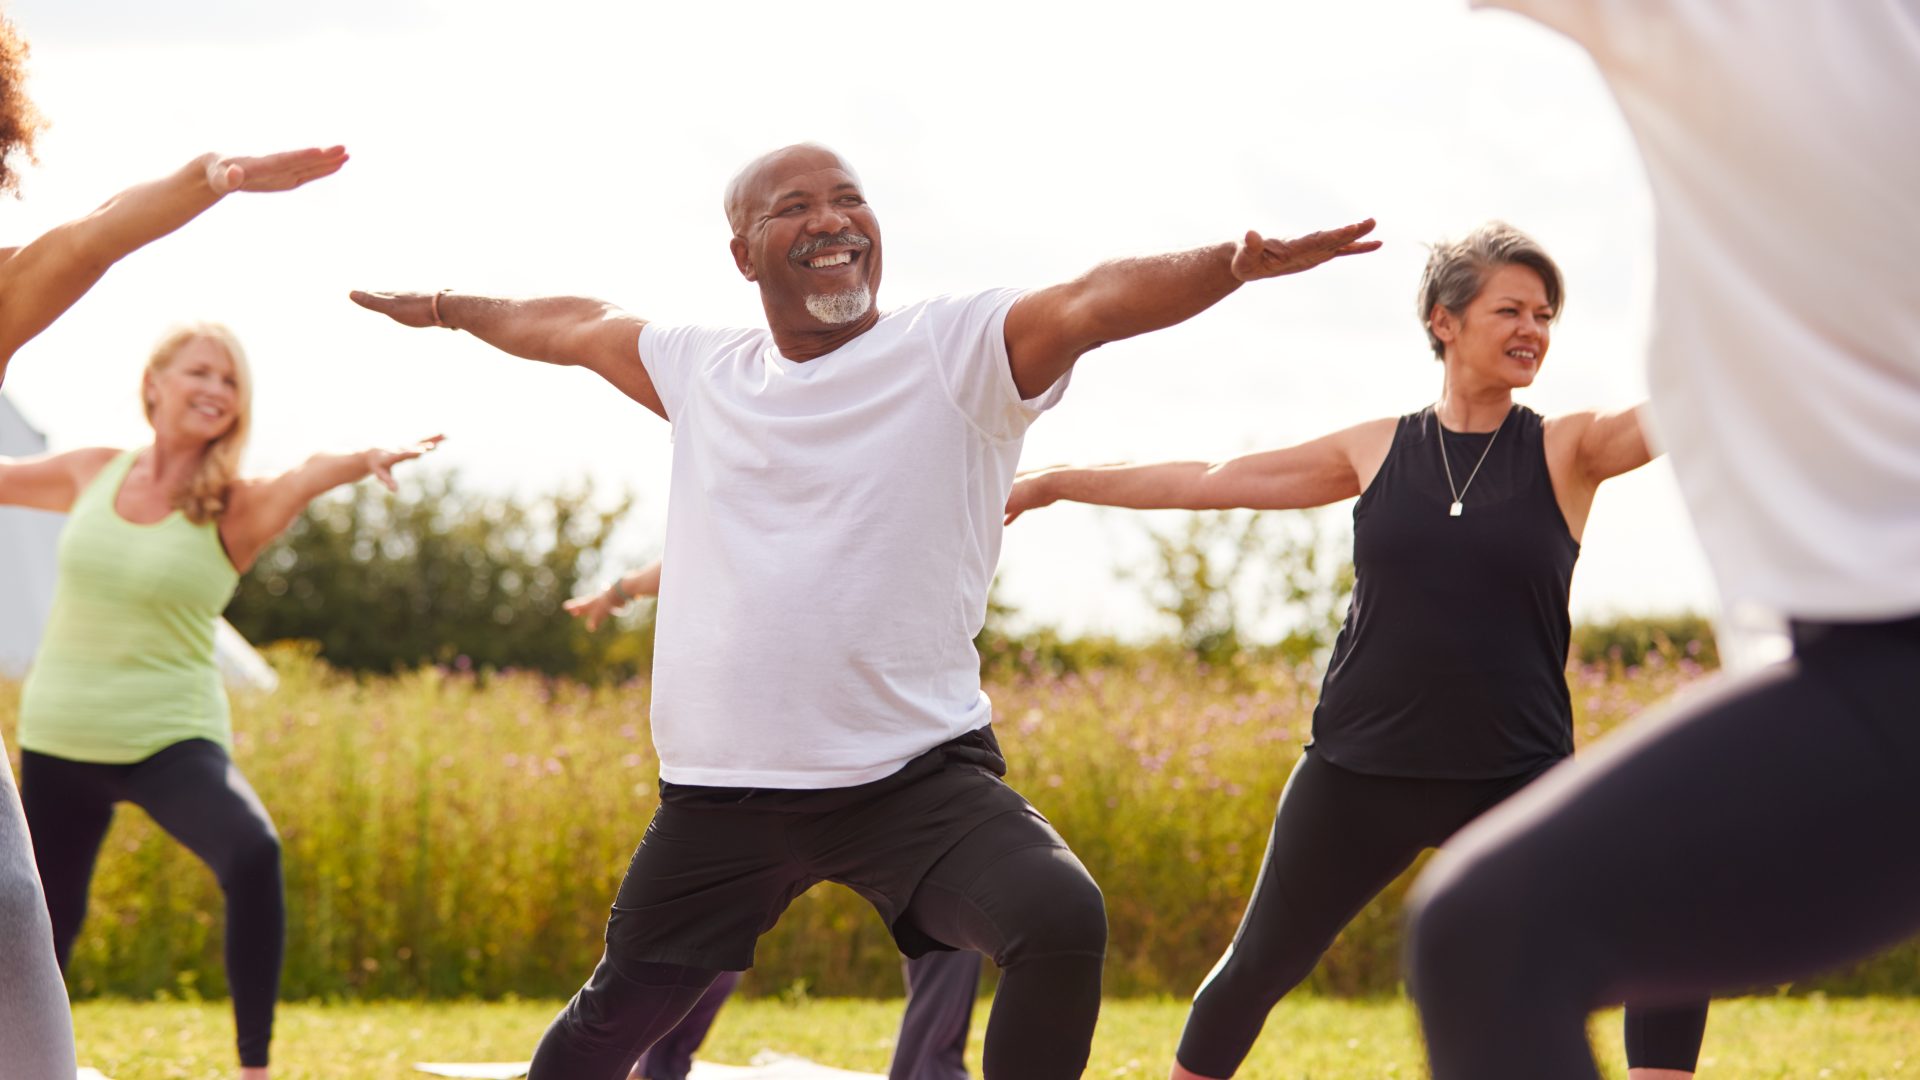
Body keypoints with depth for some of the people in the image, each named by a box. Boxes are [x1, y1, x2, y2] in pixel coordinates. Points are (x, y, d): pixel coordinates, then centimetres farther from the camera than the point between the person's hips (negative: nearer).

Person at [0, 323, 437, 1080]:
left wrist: (364, 461, -53)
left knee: (253, 853, -31)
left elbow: (306, 479, -31)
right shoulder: (93, 475, 2)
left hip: (170, 739, -4)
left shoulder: (234, 509, -9)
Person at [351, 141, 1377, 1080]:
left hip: (918, 772, -4)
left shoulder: (958, 347, -5)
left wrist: (1229, 263, -42)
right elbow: (576, 326, 28)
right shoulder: (701, 369, 9)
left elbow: (1098, 299, -23)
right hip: (720, 795, 4)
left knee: (1061, 922, -30)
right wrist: (449, 307, 44)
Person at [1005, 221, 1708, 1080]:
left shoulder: (1568, 450, 0)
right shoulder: (1377, 452, 5)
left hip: (1515, 778, -2)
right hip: (1359, 774, 2)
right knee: (1260, 964, 14)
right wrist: (1053, 483, 18)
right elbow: (1211, 482, 14)